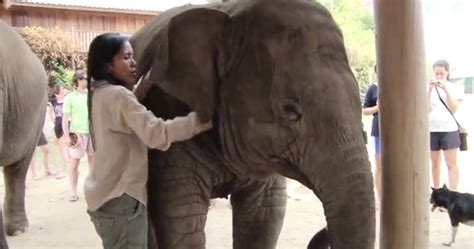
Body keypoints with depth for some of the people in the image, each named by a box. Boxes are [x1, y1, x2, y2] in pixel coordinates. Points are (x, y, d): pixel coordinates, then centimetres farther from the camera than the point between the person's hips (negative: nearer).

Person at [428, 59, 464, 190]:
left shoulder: (455, 88, 2)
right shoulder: (429, 88, 4)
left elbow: (453, 109, -9)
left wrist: (446, 89, -18)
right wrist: (430, 90, -14)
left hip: (449, 130, -2)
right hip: (431, 130, 2)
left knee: (451, 164, -4)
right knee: (435, 163, 12)